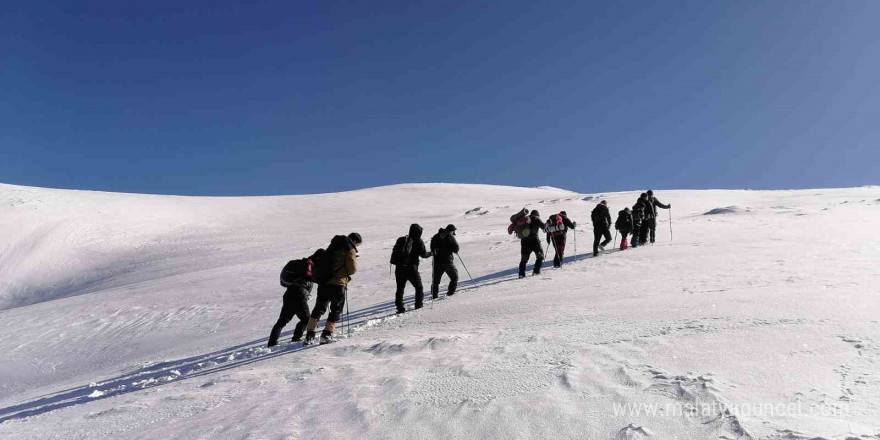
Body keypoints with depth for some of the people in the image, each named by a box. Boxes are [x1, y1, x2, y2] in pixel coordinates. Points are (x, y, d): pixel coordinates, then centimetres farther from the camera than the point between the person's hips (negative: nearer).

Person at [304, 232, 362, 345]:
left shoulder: (333, 246, 16)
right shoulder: (350, 250, -6)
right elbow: (352, 269, -6)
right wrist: (354, 260, 14)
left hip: (323, 282, 6)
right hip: (338, 284, -6)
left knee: (318, 309, 12)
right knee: (336, 311, 10)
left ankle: (310, 336, 7)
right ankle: (326, 335, 9)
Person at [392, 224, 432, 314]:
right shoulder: (418, 241, -4)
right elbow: (423, 254, -5)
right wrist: (431, 253, 12)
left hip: (400, 268, 4)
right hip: (411, 268, -4)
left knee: (400, 287, 9)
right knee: (419, 286, 15)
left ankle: (400, 307, 4)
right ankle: (418, 304, 16)